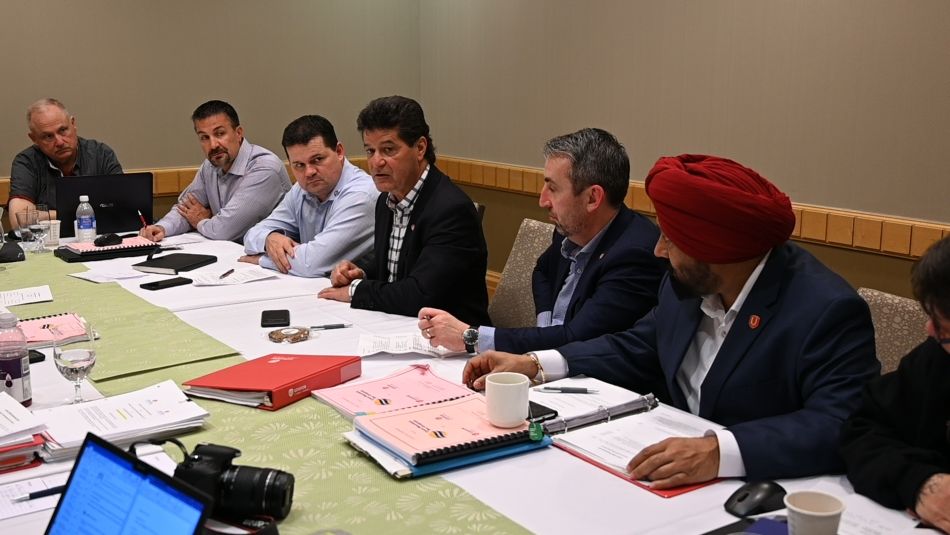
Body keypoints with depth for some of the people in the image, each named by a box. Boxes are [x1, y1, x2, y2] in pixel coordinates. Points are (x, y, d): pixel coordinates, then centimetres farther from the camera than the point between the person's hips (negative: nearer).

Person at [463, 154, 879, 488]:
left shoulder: (828, 311, -21)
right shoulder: (688, 282, 0)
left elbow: (841, 428, -29)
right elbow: (637, 350, 13)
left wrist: (721, 452, -42)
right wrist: (535, 364, 1)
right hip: (675, 476, 7)